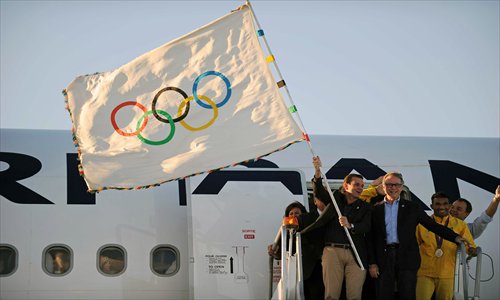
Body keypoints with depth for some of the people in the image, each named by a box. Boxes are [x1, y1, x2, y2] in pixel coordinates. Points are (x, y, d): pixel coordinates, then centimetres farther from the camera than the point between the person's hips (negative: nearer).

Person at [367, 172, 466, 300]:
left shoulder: (412, 207, 10)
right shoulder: (376, 209, 10)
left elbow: (433, 225, 7)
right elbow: (371, 238, 9)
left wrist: (455, 237, -4)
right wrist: (372, 263, 1)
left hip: (406, 257, 0)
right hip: (383, 258, 1)